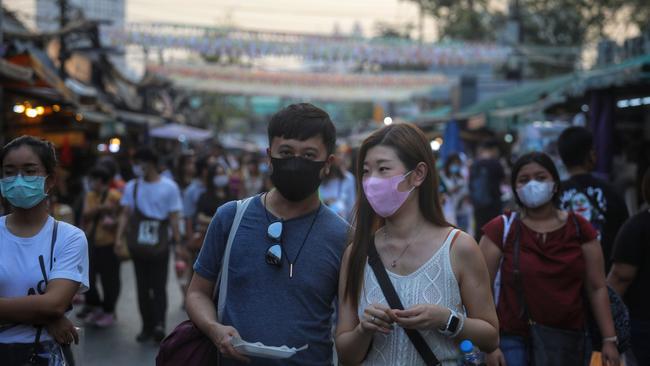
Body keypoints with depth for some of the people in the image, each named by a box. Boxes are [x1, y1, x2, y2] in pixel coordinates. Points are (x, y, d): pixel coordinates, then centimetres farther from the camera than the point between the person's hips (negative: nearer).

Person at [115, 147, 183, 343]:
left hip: (159, 246, -3)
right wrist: (119, 237, -7)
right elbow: (125, 214, 5)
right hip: (138, 245, 3)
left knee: (159, 286, -5)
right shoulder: (131, 187, 7)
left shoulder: (169, 187, -2)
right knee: (142, 287, 5)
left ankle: (159, 324, -8)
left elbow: (173, 218, -1)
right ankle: (147, 326, 8)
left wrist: (178, 243, -5)